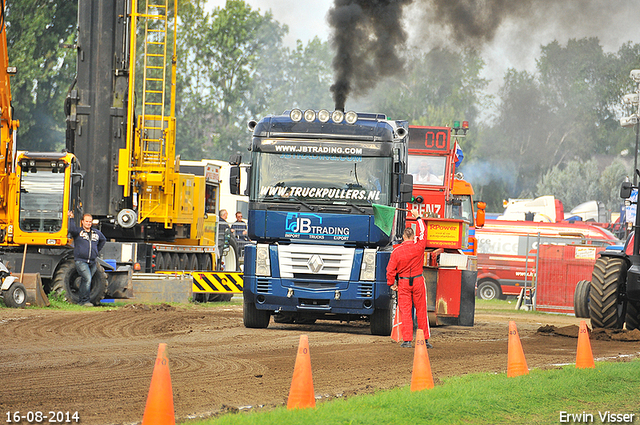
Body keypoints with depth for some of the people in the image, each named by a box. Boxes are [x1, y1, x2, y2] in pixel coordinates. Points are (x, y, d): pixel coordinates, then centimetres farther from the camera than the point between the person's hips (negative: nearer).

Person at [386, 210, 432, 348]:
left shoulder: (397, 251, -9)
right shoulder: (418, 247, -8)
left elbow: (390, 270, -6)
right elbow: (422, 232, 11)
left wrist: (391, 283, 9)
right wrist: (417, 217, 23)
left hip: (403, 283, -1)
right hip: (418, 281, 1)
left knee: (405, 312, 2)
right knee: (421, 311, 7)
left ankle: (407, 340, -2)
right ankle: (425, 340, 11)